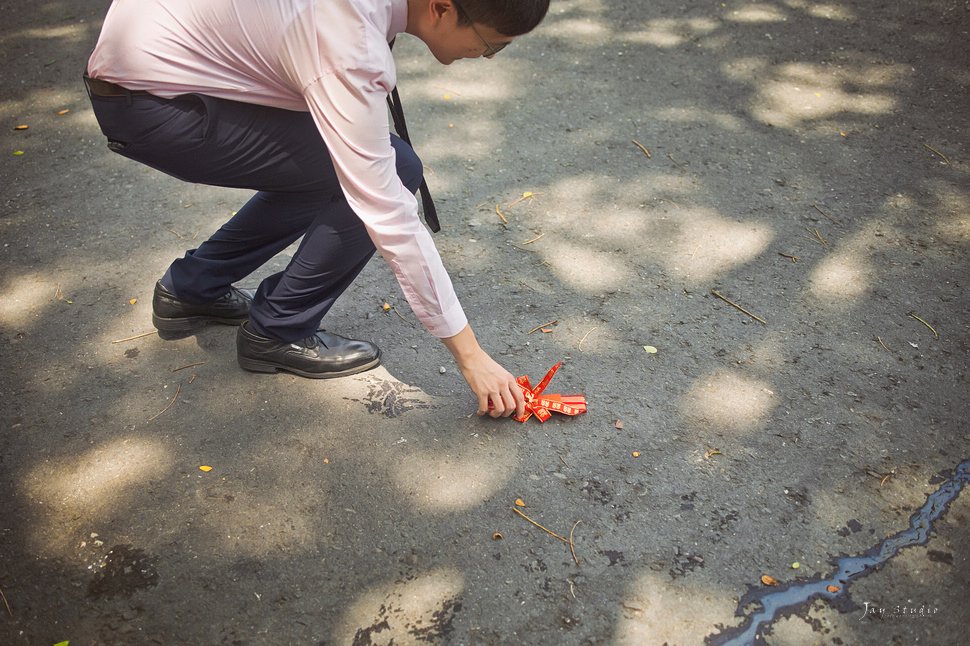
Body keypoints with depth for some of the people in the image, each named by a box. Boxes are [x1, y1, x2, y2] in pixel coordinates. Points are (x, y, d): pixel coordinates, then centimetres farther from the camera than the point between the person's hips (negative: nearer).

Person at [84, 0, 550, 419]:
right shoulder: (350, 49, -29)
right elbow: (389, 220, -27)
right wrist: (471, 357, -19)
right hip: (147, 105, -9)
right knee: (391, 173, -15)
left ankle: (191, 288, 23)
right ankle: (279, 332, 2)